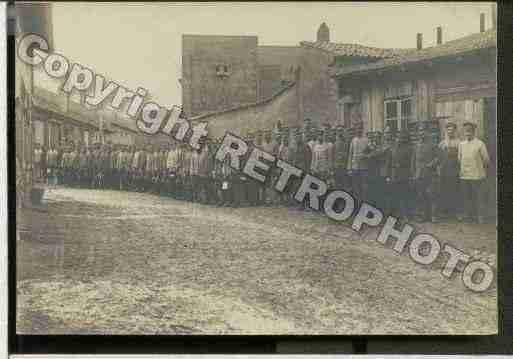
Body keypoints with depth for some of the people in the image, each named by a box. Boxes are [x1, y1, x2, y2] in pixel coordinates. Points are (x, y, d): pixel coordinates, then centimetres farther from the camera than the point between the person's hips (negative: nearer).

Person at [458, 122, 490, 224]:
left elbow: (486, 160, -2)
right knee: (466, 197, 9)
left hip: (476, 176, -4)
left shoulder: (480, 144, -4)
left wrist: (483, 172, 1)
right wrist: (460, 170, 9)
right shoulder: (461, 144, 9)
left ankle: (479, 216, 9)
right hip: (464, 176, 4)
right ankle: (467, 215, 19)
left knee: (477, 197, 0)